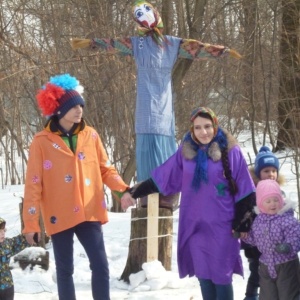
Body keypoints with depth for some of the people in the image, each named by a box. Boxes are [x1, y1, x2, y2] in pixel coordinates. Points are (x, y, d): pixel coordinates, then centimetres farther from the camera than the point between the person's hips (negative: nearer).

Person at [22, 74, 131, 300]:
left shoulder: (90, 135, 4)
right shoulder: (42, 141, -5)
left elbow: (105, 169, 10)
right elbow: (34, 185, -5)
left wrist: (122, 190, -10)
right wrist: (31, 223, -7)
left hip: (89, 213, 2)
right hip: (59, 216, -2)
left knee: (101, 266, -3)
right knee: (65, 269, 7)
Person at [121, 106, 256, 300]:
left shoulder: (229, 151, -7)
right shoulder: (186, 151, 3)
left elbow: (245, 190, -5)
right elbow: (161, 178, 11)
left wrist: (243, 222, -7)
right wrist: (135, 192, 9)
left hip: (222, 226, -4)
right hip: (195, 226, 4)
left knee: (221, 276, 0)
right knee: (203, 276, 10)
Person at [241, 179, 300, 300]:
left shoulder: (287, 219, -19)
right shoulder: (259, 220, 1)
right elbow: (255, 239, 14)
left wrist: (289, 247, -42)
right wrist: (245, 235, -2)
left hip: (286, 265, -6)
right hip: (266, 266, 6)